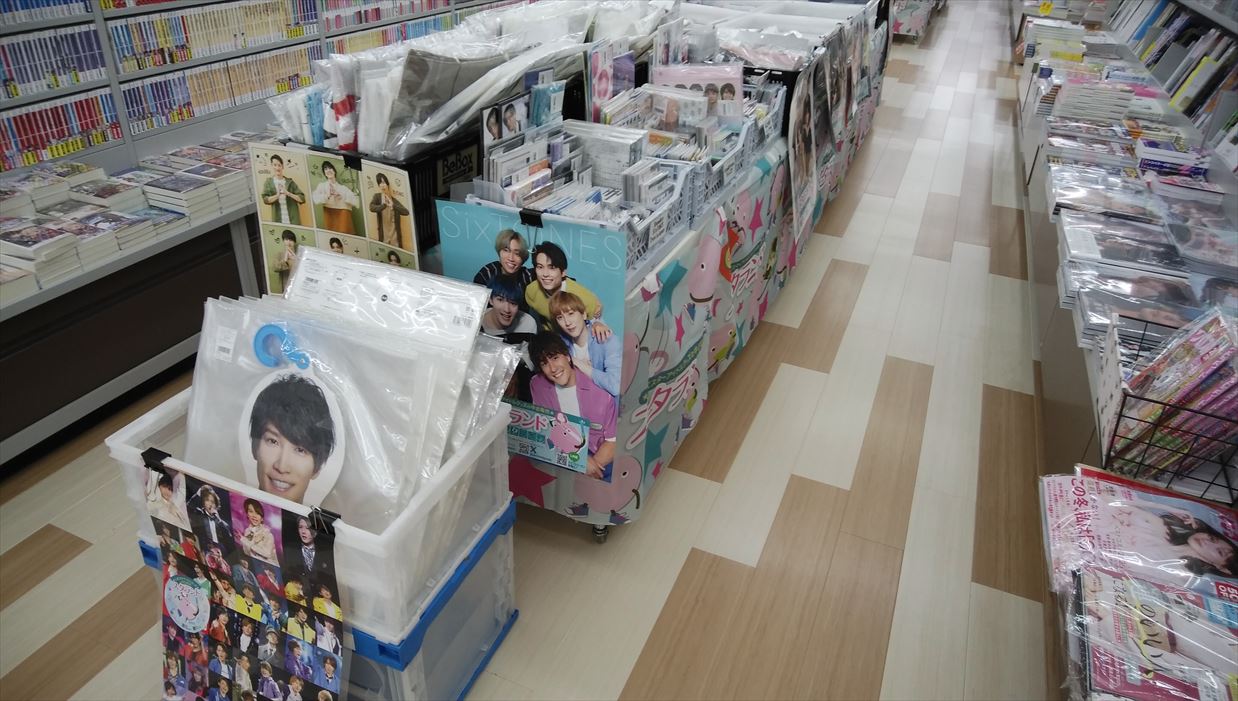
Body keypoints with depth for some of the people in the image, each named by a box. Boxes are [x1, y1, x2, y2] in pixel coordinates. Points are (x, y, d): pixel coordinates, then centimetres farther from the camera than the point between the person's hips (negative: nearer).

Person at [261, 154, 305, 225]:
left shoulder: (290, 182, 9)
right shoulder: (268, 182, 9)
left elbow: (302, 198, 3)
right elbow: (265, 199, -2)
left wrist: (288, 193, -11)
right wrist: (277, 195, -19)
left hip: (293, 220, 0)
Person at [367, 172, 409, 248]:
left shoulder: (394, 200, 9)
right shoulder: (377, 196, 3)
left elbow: (406, 212, -4)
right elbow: (371, 208, -17)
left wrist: (393, 205, -16)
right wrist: (384, 205, -31)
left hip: (395, 236, 3)